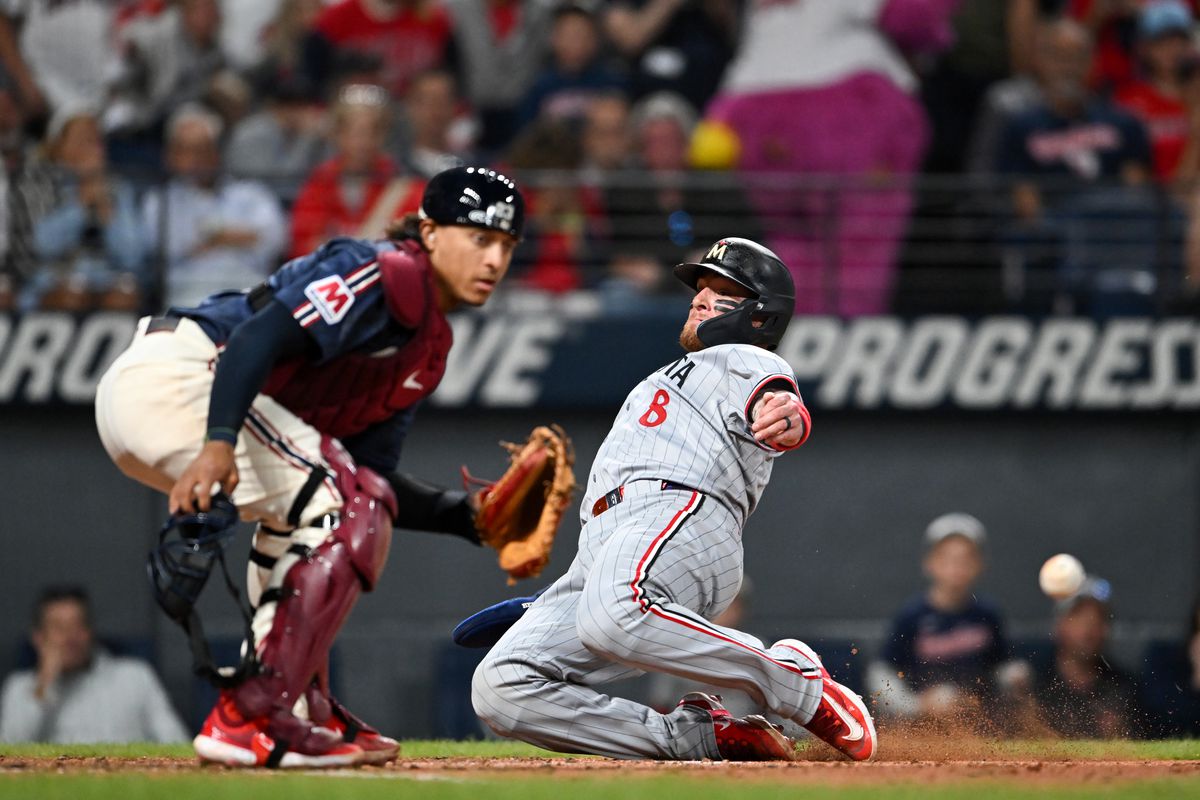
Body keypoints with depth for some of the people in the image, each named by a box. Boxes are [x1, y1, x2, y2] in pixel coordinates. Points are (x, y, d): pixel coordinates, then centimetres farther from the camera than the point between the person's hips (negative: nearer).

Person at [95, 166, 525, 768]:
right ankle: (249, 720, -17)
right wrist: (220, 442, -36)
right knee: (346, 512, -13)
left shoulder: (429, 350, 23)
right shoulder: (386, 274, -8)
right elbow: (263, 333, -23)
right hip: (176, 373, -11)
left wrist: (471, 516, 7)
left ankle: (305, 709, 19)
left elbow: (369, 481, 20)